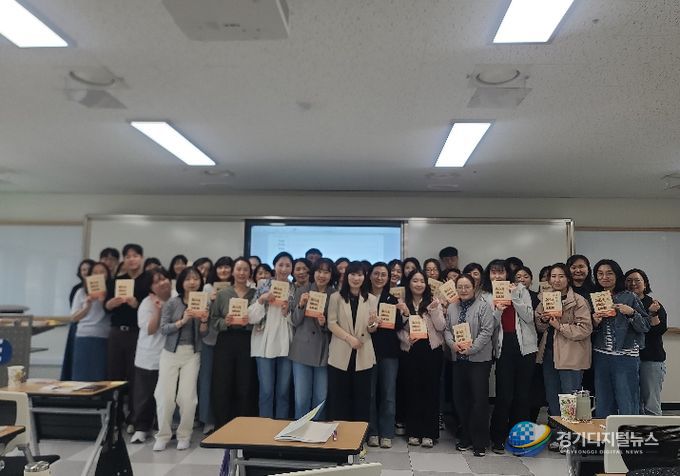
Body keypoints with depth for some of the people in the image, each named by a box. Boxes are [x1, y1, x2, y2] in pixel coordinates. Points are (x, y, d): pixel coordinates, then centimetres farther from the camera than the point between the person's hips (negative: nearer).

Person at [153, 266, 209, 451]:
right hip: (171, 352, -1)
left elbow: (204, 334, 5)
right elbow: (163, 329, -8)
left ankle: (184, 436, 13)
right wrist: (182, 321, -20)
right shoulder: (172, 303, -1)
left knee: (188, 397, -3)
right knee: (166, 396, -1)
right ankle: (163, 435, 16)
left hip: (192, 354, 1)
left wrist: (204, 320, -14)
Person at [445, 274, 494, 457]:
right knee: (460, 399, 10)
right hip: (458, 359, 6)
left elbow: (487, 331, -13)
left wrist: (471, 348, -18)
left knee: (479, 399, -3)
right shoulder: (452, 308, 10)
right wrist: (452, 344, -10)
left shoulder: (484, 306, -7)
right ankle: (465, 438, 25)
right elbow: (447, 330, 10)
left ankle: (480, 442, 9)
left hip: (479, 359, -5)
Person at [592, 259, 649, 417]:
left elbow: (646, 326, -3)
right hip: (601, 357, 4)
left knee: (627, 407, -1)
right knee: (603, 407, 11)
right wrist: (595, 323, -5)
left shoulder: (629, 297, -1)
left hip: (626, 356, -4)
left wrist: (631, 313, -18)